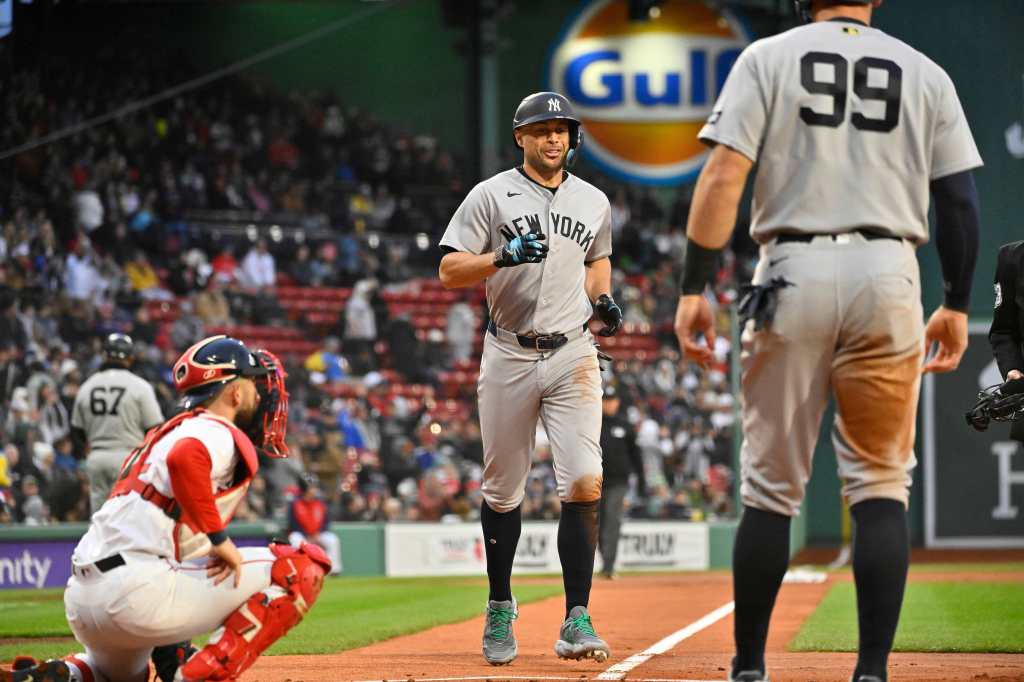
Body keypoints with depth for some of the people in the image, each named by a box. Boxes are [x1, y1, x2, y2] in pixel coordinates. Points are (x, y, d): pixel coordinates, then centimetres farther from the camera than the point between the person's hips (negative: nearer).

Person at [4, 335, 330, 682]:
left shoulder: (165, 433, 27)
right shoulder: (219, 433, -2)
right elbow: (185, 459, -28)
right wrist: (220, 538, -18)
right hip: (138, 589, -10)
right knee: (303, 567, -5)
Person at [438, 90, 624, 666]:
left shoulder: (594, 202, 11)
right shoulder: (491, 196, 1)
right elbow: (450, 272, -3)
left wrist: (603, 299, 7)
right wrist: (504, 257, -20)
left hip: (573, 355, 1)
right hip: (509, 356, -1)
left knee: (584, 484, -13)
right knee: (503, 489, 6)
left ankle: (577, 621, -13)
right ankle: (501, 609, 25)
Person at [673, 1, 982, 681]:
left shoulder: (768, 58, 5)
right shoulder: (926, 73, 10)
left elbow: (723, 177, -5)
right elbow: (961, 200, 6)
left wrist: (695, 288, -5)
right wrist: (957, 306, 14)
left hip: (793, 275, -1)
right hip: (889, 277, 1)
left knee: (771, 486, 6)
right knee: (880, 485, 6)